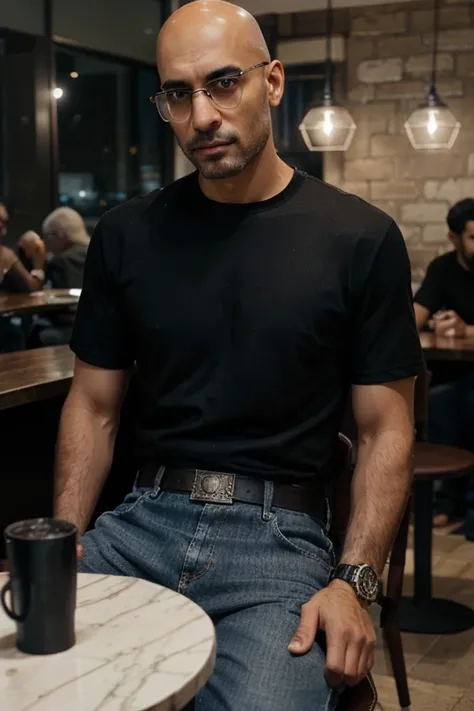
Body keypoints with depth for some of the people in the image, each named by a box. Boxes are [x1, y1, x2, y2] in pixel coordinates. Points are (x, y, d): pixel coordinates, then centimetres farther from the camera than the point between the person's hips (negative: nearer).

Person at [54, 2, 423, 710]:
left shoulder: (361, 239, -1)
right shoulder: (127, 235, 7)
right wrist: (64, 539, -5)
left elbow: (385, 427, 0)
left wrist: (355, 580, -12)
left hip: (280, 533, -2)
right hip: (143, 519, 3)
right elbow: (94, 405, 11)